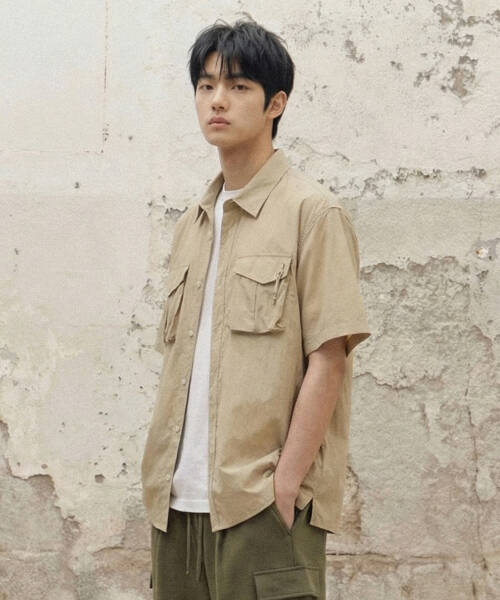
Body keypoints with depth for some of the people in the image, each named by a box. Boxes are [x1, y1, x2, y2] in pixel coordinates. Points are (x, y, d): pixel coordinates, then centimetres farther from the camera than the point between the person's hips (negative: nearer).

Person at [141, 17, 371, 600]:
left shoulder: (312, 212, -4)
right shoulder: (191, 224, 16)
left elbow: (328, 360, -10)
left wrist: (285, 483, -14)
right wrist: (161, 477, 8)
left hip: (264, 503, -6)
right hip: (179, 502, 6)